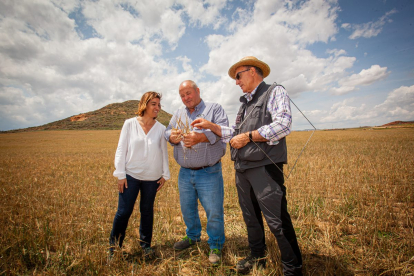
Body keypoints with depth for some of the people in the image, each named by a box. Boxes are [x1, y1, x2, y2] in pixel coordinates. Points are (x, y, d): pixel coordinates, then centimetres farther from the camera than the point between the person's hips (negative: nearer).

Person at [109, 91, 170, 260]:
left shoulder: (161, 129, 2)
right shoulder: (130, 124, -3)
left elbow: (164, 152, 7)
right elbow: (121, 150, -2)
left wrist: (165, 174, 7)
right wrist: (120, 174, -4)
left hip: (152, 178, 2)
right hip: (131, 176, -1)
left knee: (147, 211, 13)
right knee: (124, 211, 4)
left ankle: (145, 244, 33)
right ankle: (114, 245, 28)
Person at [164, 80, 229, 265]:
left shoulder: (214, 109, -1)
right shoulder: (178, 114, 16)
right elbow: (168, 131, 12)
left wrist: (201, 137, -32)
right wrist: (172, 137, -14)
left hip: (209, 173, -5)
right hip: (185, 172, 5)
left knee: (214, 211, 1)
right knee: (187, 209, 19)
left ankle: (216, 246, 24)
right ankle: (192, 236, 43)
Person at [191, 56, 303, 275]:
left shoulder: (275, 92, 0)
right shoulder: (245, 103, 22)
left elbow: (283, 125, -16)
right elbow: (235, 134, 18)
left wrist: (248, 136, -14)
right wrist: (210, 126, 11)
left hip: (264, 167, -7)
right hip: (242, 168, 8)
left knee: (277, 220, -2)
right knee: (251, 217, 17)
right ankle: (257, 256, 36)